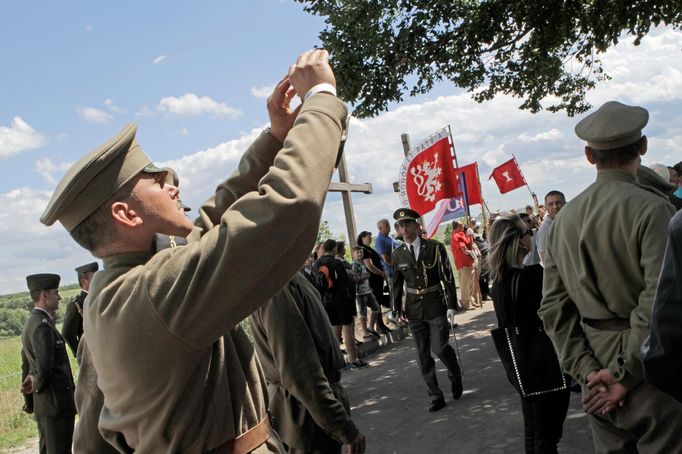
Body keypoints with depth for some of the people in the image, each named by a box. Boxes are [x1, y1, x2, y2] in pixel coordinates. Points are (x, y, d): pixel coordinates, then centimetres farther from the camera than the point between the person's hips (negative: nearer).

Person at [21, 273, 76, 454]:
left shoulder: (31, 322, 12)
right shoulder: (42, 326, -20)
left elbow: (27, 358, 20)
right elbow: (44, 367, -24)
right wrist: (37, 386, -7)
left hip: (42, 401, 10)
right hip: (57, 400, -10)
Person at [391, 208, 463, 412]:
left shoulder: (435, 248, -6)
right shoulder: (397, 255, 2)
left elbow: (448, 278, -5)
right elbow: (396, 285, 9)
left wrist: (451, 306, -10)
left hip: (436, 306, -3)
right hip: (414, 310, 3)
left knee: (439, 348, -8)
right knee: (423, 354, 4)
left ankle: (455, 376, 25)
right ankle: (436, 397, 15)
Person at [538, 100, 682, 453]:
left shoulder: (564, 218, 6)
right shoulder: (652, 208, -14)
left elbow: (553, 307, 5)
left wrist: (586, 370, 2)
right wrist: (625, 375, -13)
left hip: (599, 382, 6)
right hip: (651, 379, -6)